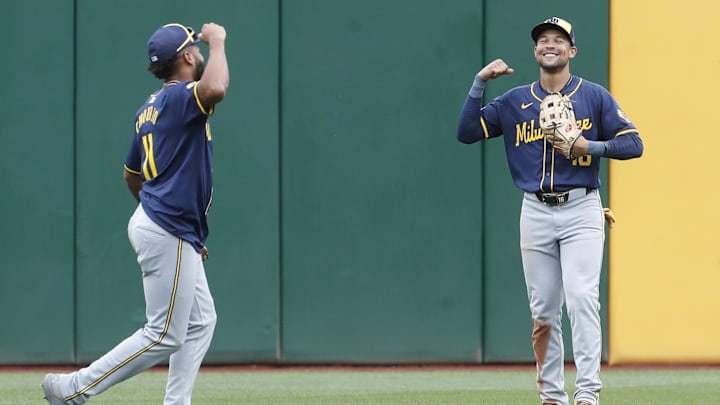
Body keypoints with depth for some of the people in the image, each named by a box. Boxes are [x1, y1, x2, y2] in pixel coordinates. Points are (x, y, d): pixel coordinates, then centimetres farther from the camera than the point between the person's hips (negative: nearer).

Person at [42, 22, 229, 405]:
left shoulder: (150, 109, 14)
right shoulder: (179, 97, -14)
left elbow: (131, 174, 23)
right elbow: (214, 89, -38)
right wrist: (217, 42, -20)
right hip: (167, 234, -10)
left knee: (200, 321, 13)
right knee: (164, 337, -6)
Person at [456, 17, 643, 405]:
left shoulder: (595, 96, 2)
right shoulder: (515, 101, 9)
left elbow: (633, 144, -1)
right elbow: (467, 132, 4)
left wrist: (590, 147, -17)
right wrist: (479, 82, -3)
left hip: (581, 212, -3)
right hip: (536, 213, 3)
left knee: (582, 299, -16)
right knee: (543, 310, 5)